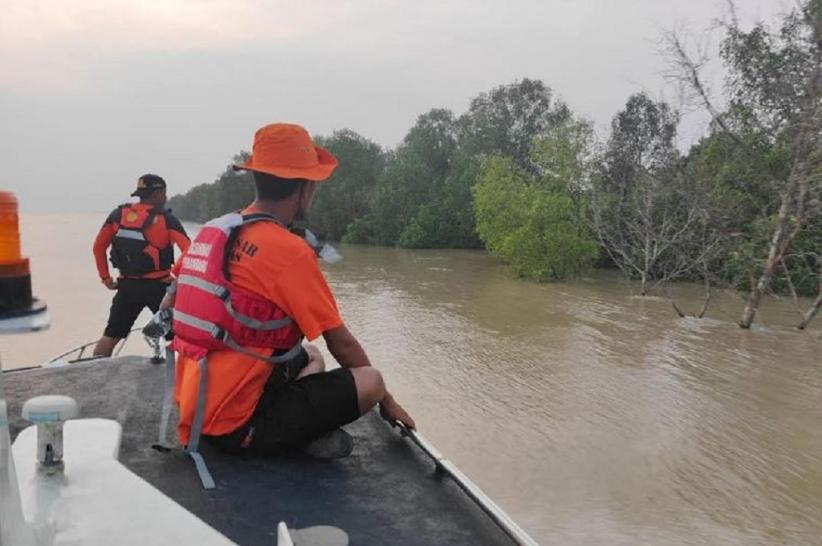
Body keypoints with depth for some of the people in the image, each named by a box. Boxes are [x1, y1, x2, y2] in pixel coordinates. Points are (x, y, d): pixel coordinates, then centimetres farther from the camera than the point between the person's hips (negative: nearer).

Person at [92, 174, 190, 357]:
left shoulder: (119, 214, 4)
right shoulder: (166, 219, -8)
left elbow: (98, 247, 7)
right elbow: (188, 251, -17)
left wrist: (105, 277, 15)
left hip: (127, 286, 4)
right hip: (158, 287, -4)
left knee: (111, 335, 15)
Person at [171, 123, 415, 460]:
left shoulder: (213, 230, 6)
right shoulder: (290, 250, -17)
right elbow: (342, 344, -9)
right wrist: (384, 399, 7)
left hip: (194, 411, 9)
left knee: (311, 356, 24)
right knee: (370, 380, -11)